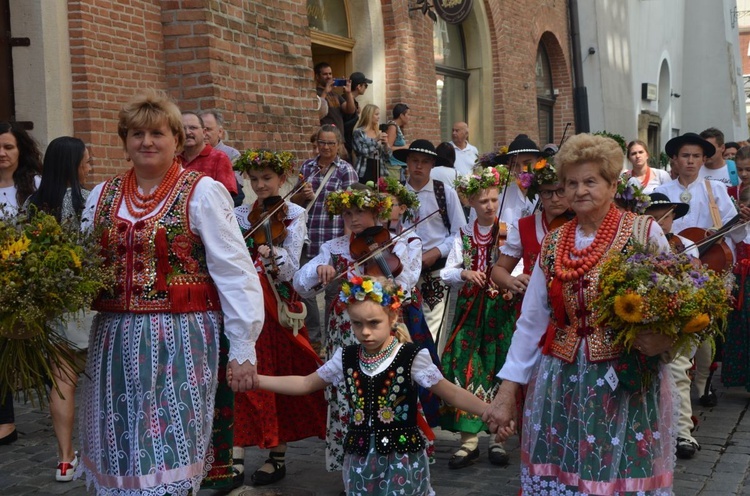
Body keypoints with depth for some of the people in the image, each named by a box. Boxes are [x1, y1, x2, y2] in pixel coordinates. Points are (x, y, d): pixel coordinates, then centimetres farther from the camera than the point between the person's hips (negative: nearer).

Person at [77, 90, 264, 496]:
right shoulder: (102, 196, 11)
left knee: (169, 454, -3)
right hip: (115, 340, 4)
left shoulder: (202, 193, -4)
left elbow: (235, 274, -8)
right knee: (121, 449, 9)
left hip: (181, 340, -4)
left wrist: (242, 349, -12)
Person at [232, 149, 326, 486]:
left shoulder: (292, 215, -1)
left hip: (277, 305, -3)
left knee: (278, 377, 2)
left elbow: (291, 270, -13)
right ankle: (236, 454, 4)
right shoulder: (240, 215, 9)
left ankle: (277, 455, 13)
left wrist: (273, 254, -33)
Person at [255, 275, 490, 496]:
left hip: (402, 456, -4)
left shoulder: (411, 358, -10)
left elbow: (451, 393, -9)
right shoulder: (345, 358, 3)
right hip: (360, 457, 4)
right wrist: (256, 380, 8)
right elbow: (306, 384, 13)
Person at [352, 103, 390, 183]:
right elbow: (364, 152, -15)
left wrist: (385, 144, -4)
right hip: (364, 173, -5)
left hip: (379, 172, 5)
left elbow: (386, 157, 12)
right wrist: (376, 140, -14)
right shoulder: (358, 132, -3)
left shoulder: (378, 132, 13)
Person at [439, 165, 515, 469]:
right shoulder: (464, 235, 7)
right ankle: (469, 440, 5)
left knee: (498, 368, 1)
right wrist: (463, 274, -15)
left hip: (501, 309, -2)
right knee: (467, 368, -3)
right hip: (470, 310, 2)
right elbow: (446, 273, 4)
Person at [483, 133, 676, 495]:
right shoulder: (553, 244, 7)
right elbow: (530, 323, 7)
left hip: (628, 387, -3)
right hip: (560, 387, 3)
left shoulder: (644, 232, -2)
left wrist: (660, 339, -21)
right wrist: (506, 394, 3)